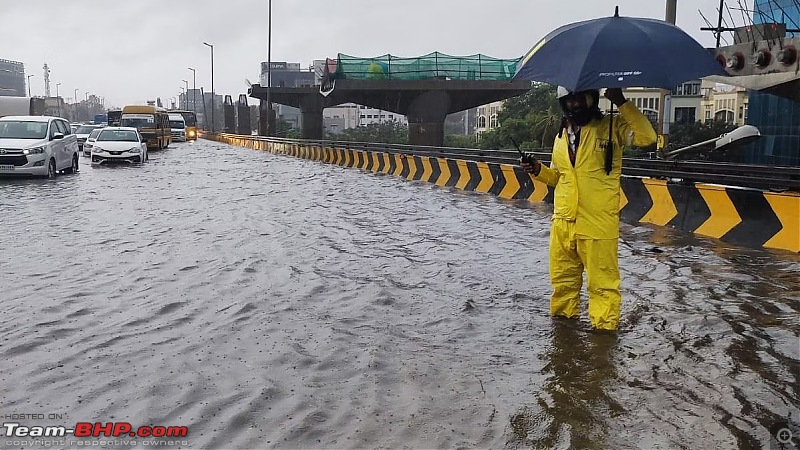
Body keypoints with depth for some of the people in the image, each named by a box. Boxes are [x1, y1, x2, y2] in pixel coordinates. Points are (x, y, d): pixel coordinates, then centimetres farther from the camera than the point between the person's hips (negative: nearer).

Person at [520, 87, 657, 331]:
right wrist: (538, 170, 4)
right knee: (563, 277, 16)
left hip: (597, 223, -5)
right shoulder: (561, 137, 14)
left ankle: (604, 327, 15)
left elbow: (647, 137, -19)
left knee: (602, 281, 2)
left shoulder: (612, 127, -2)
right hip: (563, 222, 6)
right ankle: (563, 318, 33)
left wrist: (622, 103, -21)